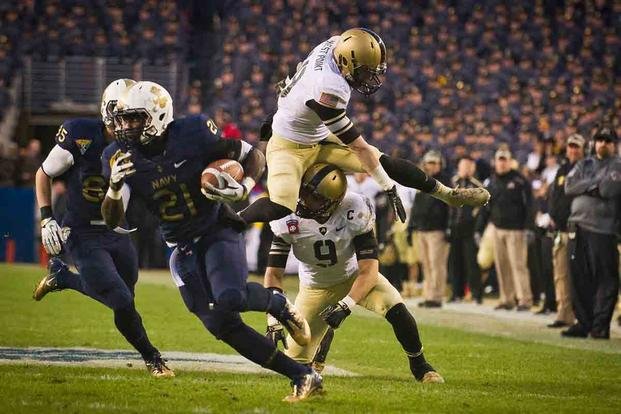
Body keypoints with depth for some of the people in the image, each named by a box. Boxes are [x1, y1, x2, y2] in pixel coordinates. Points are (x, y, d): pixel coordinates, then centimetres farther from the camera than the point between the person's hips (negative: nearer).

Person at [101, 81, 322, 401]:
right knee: (221, 325, -6)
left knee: (230, 299, -32)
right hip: (181, 249, 4)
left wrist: (243, 188, -24)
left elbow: (254, 157, -4)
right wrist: (115, 187, -35)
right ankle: (303, 376, 0)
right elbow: (111, 220, -15)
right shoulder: (120, 157, -8)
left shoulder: (193, 134, -17)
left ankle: (277, 304, 3)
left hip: (217, 231, -4)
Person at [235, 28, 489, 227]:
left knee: (386, 163, 1)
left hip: (319, 138, 8)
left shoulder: (334, 45, -16)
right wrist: (388, 188, -23)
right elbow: (358, 147, -29)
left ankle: (448, 195, 10)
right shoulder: (328, 92, -38)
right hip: (289, 146, -8)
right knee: (279, 209, -28)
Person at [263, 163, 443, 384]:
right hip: (315, 287, 1)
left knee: (396, 309, -29)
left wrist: (345, 306, -41)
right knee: (296, 361, -4)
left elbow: (369, 270, -28)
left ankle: (419, 365, -2)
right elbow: (274, 274, -21)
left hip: (354, 275, -1)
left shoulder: (355, 212, -30)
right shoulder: (287, 220, -27)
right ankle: (324, 338, 34)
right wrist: (273, 321, -31)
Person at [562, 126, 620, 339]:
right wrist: (595, 185, -8)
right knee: (579, 276, 5)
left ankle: (600, 325, -5)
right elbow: (569, 186, 4)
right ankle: (583, 322, 11)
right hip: (578, 225, 5)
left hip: (603, 228, -5)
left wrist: (586, 186, -4)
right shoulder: (584, 165, 19)